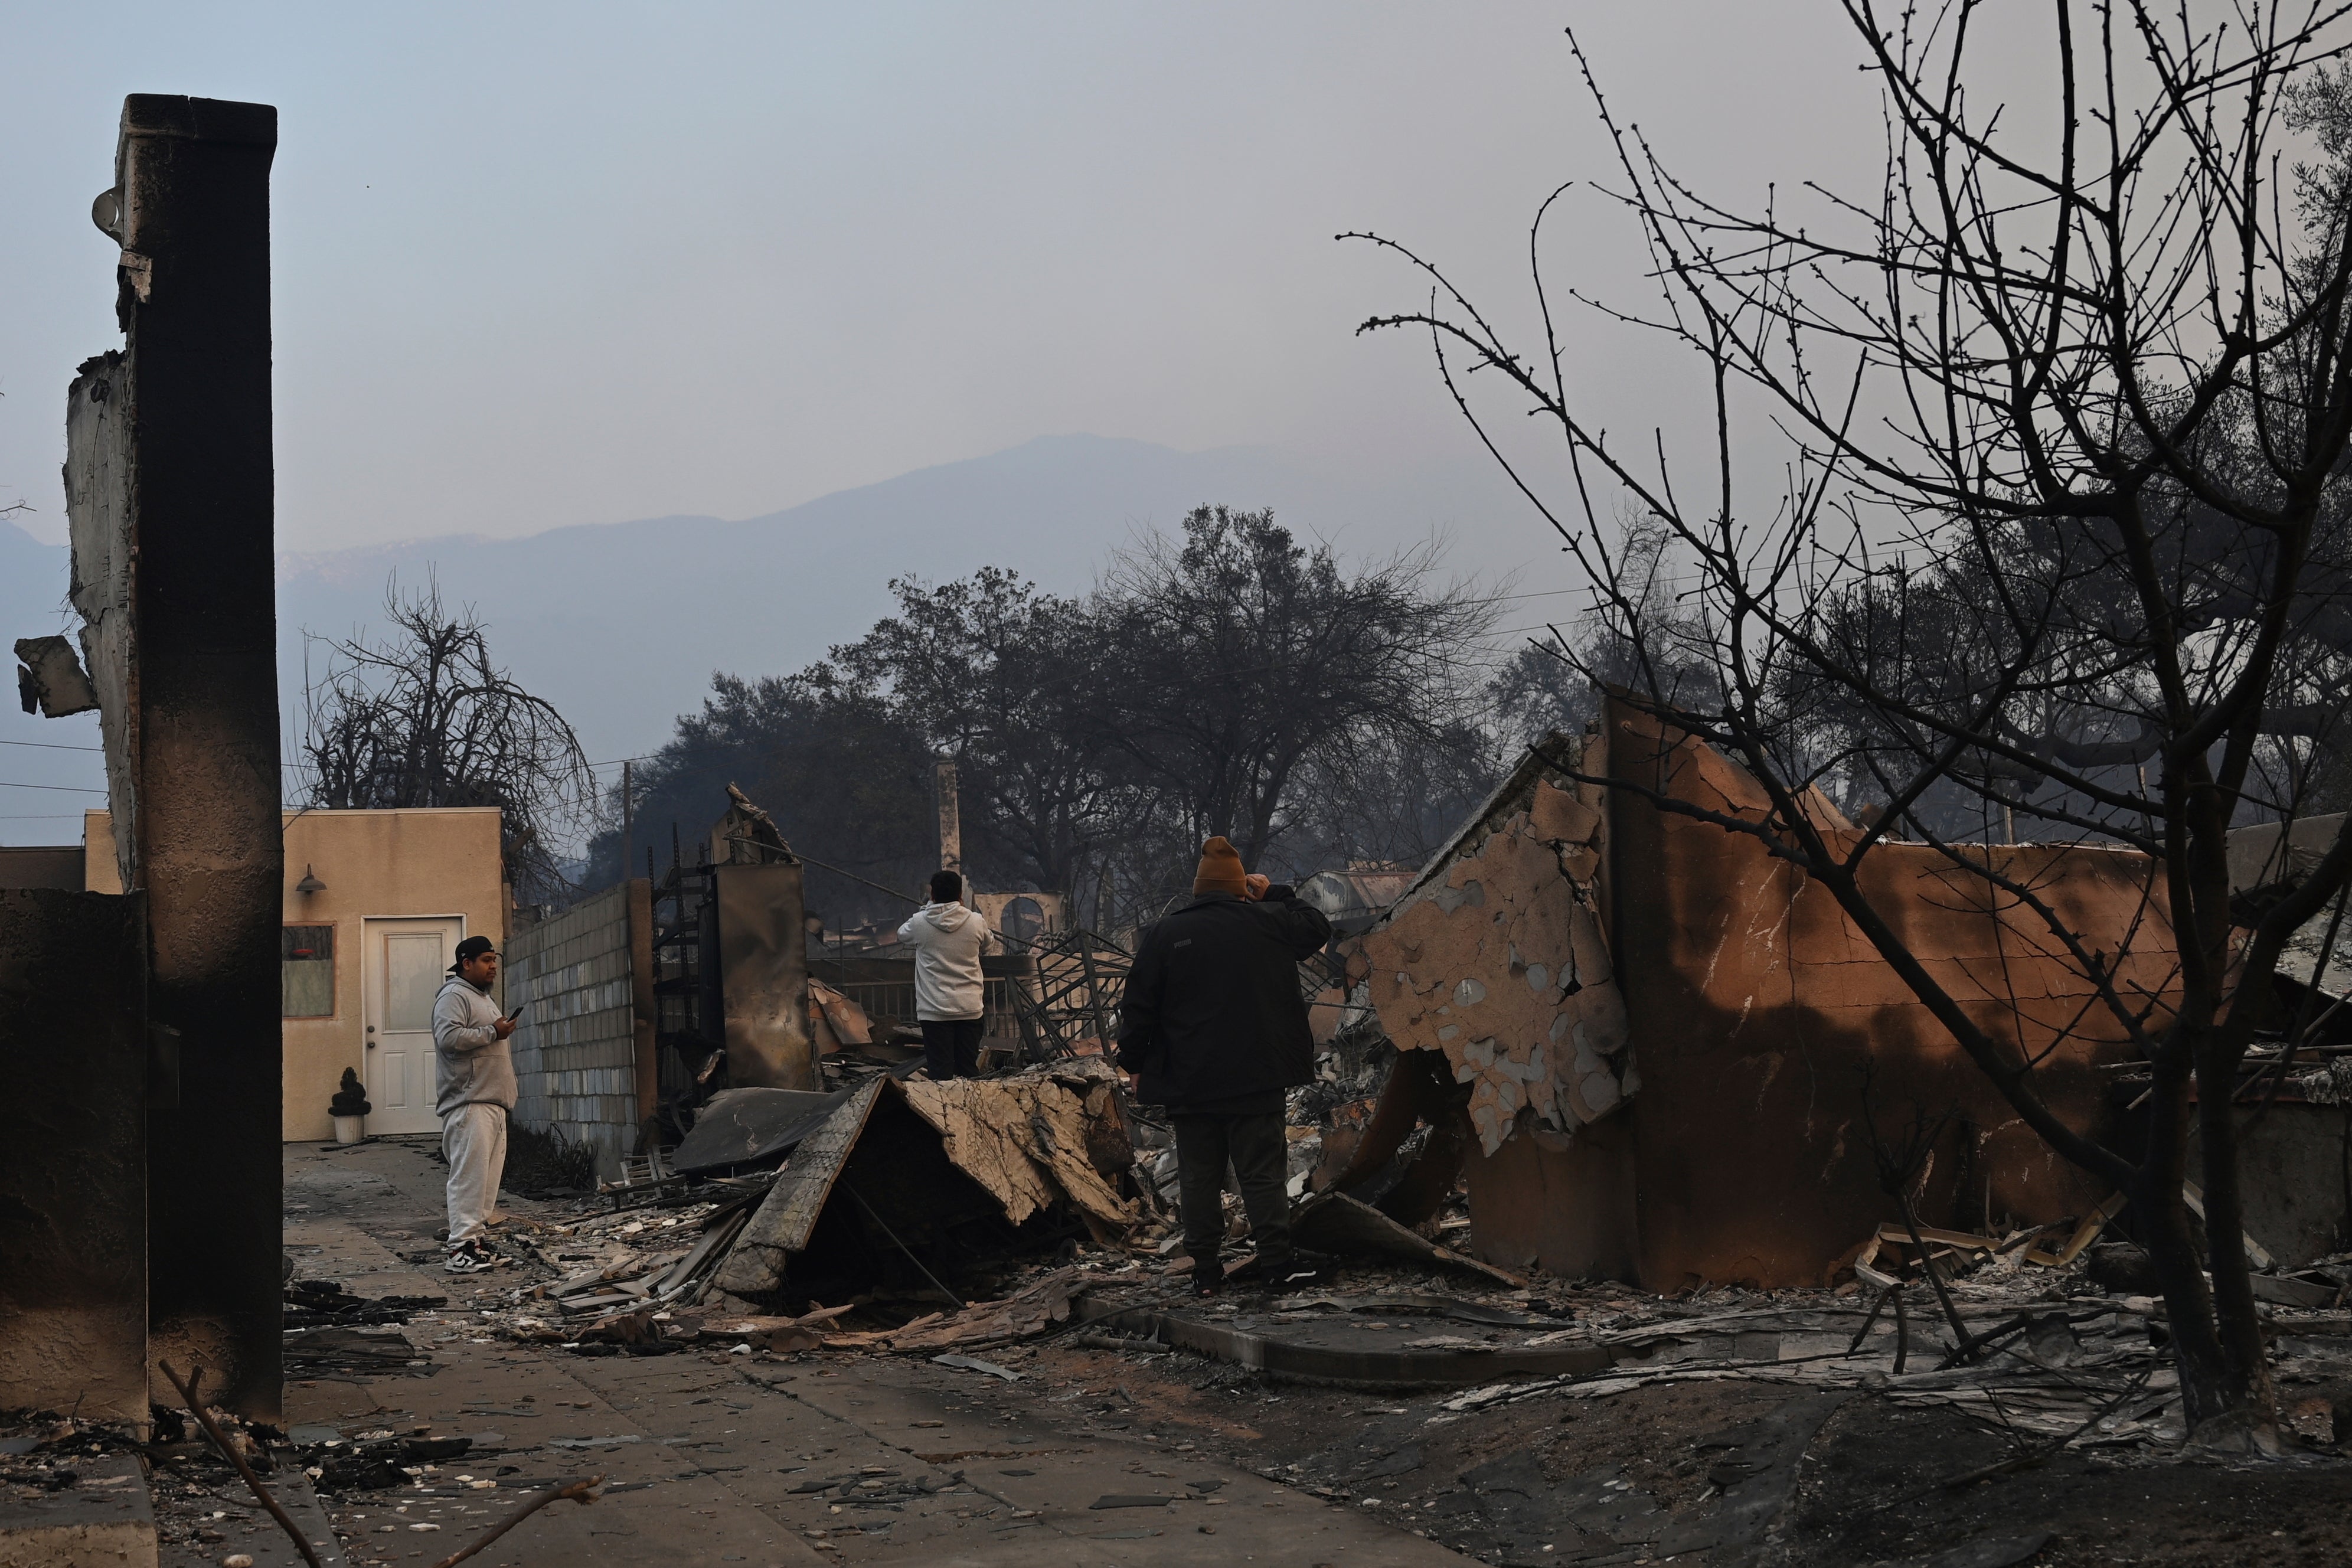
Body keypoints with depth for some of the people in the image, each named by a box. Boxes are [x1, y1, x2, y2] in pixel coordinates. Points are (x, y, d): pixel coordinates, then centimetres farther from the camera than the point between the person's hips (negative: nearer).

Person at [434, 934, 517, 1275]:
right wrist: (493, 1032, -16)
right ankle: (461, 1250, -16)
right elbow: (449, 1038, -22)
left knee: (488, 1177, 8)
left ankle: (474, 1240, 12)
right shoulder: (454, 996, -7)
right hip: (469, 1104, -10)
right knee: (469, 1174, -14)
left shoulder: (484, 998, 25)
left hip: (493, 1103, 10)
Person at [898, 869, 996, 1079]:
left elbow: (903, 934, 16)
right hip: (970, 1007, 2)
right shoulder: (976, 922, -3)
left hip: (934, 1009, -2)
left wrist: (924, 910, 28)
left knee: (940, 1072, -2)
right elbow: (988, 944, 19)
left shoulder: (920, 922, -7)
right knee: (969, 1070, 9)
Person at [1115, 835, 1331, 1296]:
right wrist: (1275, 894, 24)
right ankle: (1277, 1263, -1)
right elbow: (1317, 927, 18)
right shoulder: (1268, 924, -2)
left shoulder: (1165, 935, -1)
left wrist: (1134, 1063, 11)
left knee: (1199, 1178, 7)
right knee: (1263, 1172, 3)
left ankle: (1205, 1270, 8)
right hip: (1257, 1081, 0)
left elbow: (1138, 1007, 0)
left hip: (1189, 1084, 1)